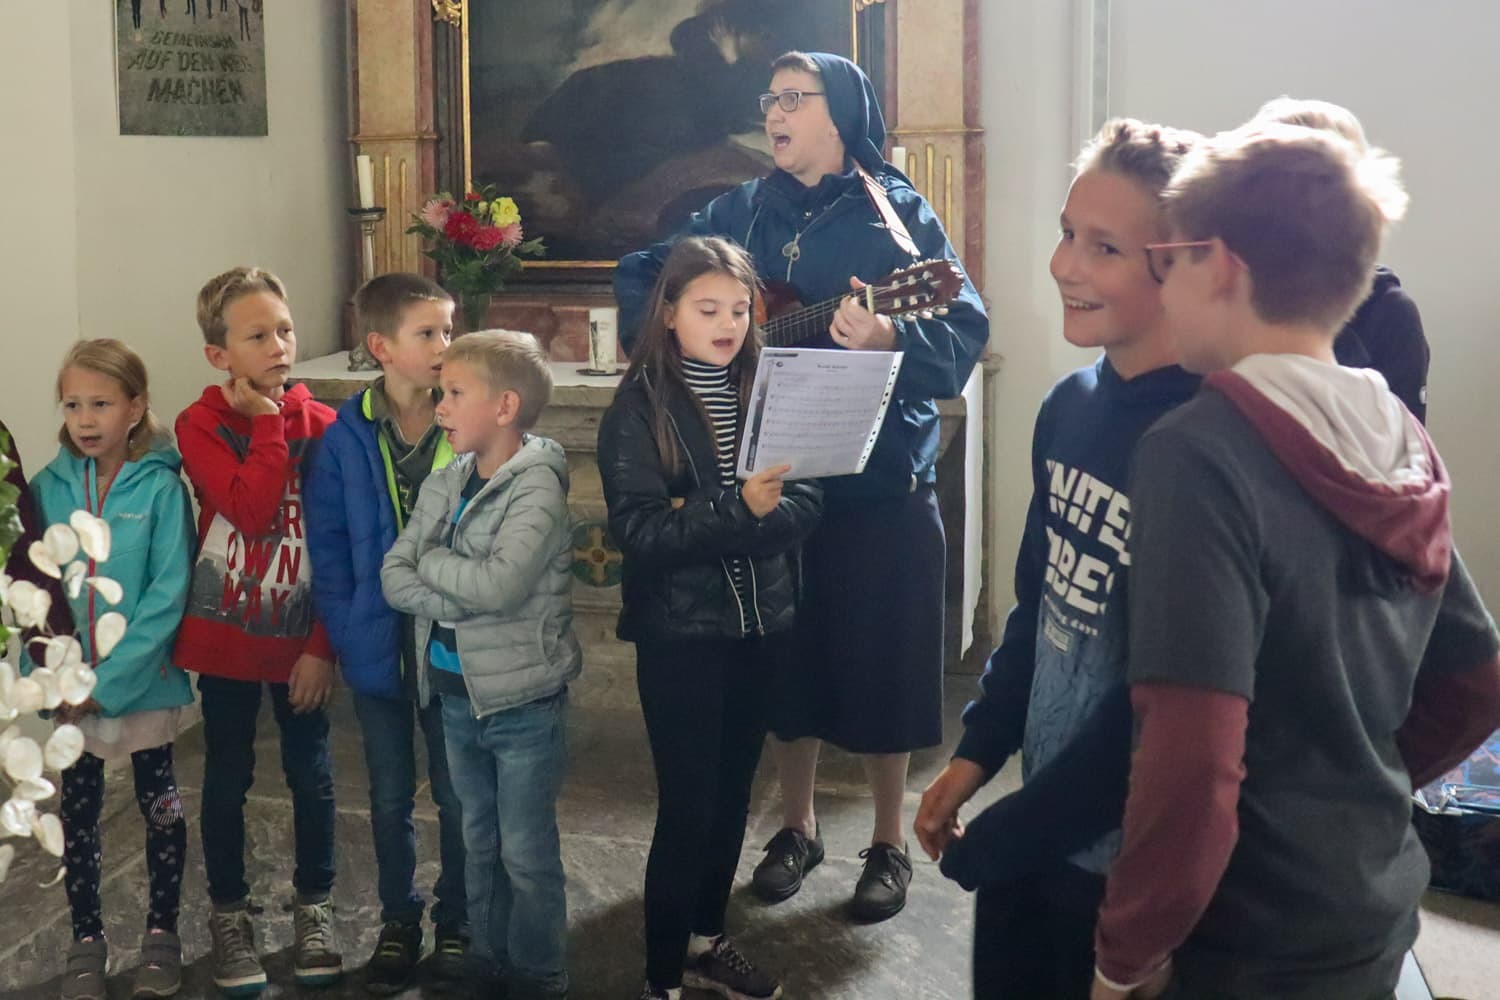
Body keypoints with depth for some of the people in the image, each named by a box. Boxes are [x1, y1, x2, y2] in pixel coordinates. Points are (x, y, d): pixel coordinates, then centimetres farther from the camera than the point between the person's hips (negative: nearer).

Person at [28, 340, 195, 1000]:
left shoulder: (160, 486, -13)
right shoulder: (49, 488, -3)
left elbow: (167, 595, -15)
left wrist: (108, 680, -18)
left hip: (145, 680, -3)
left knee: (159, 805, 12)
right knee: (78, 811, 12)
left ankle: (162, 932, 29)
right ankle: (87, 939, 29)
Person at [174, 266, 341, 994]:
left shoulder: (320, 424, -5)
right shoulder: (200, 426, -9)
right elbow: (250, 511, -26)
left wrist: (324, 645, -7)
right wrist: (268, 422, -20)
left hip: (300, 635, 1)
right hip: (224, 634, -1)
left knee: (311, 773, 10)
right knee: (227, 776, 11)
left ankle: (314, 905, 29)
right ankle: (229, 913, 27)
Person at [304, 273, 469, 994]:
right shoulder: (344, 440, -6)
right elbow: (327, 544, -3)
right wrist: (349, 629, -10)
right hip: (378, 645, 1)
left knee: (459, 797, 11)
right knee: (390, 798, 15)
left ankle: (457, 922, 28)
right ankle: (398, 921, 32)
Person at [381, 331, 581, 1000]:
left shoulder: (537, 485, -16)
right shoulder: (443, 484, 4)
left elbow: (499, 583, -28)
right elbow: (394, 577, -3)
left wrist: (431, 560, -12)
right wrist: (464, 602, -18)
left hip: (523, 700, -6)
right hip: (457, 693, 6)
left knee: (526, 851, 5)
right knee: (478, 841, 19)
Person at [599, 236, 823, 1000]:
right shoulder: (640, 407, -7)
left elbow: (807, 503, -4)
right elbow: (638, 531, -17)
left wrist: (734, 517, -20)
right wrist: (737, 512, -28)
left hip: (762, 622, 5)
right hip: (680, 631, -4)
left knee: (733, 792, 16)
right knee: (686, 806, 0)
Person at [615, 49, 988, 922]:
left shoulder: (898, 212, -5)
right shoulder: (741, 213, 8)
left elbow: (966, 335, -14)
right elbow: (640, 276, 16)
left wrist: (891, 341, -32)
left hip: (880, 482, -4)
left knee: (880, 662, 3)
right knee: (787, 658, 13)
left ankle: (890, 844, 20)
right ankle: (798, 825, 31)